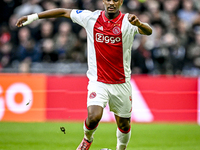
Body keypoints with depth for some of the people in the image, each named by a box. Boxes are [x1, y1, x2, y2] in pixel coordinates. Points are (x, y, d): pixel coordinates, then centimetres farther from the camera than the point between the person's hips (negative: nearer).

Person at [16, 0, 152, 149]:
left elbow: (148, 31, -26)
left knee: (124, 125, 8)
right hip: (97, 81, 0)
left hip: (121, 84, 0)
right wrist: (34, 16, 8)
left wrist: (139, 24, -49)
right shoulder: (91, 18, -3)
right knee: (93, 116, -22)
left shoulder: (127, 21, -9)